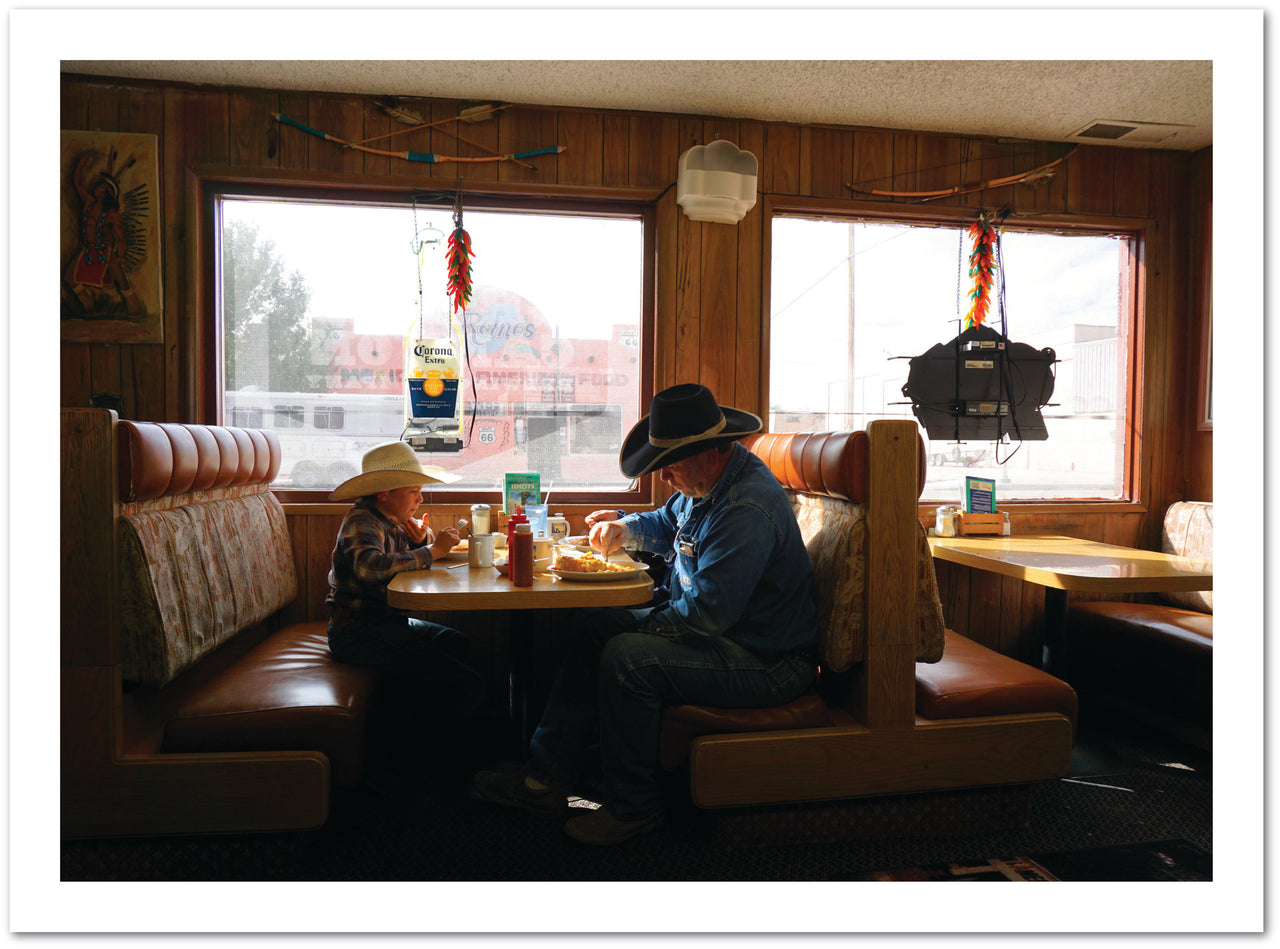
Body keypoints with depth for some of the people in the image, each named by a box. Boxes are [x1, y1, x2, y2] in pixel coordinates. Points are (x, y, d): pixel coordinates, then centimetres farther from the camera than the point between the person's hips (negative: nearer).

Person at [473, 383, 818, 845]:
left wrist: (643, 622, -15)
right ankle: (548, 776, 11)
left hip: (765, 663, -11)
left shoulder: (747, 509, -29)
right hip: (715, 624, 11)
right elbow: (668, 522, 25)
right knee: (594, 626, 8)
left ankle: (633, 806, -4)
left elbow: (704, 613, -31)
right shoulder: (706, 481, 3)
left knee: (626, 658, -26)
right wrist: (626, 528, 5)